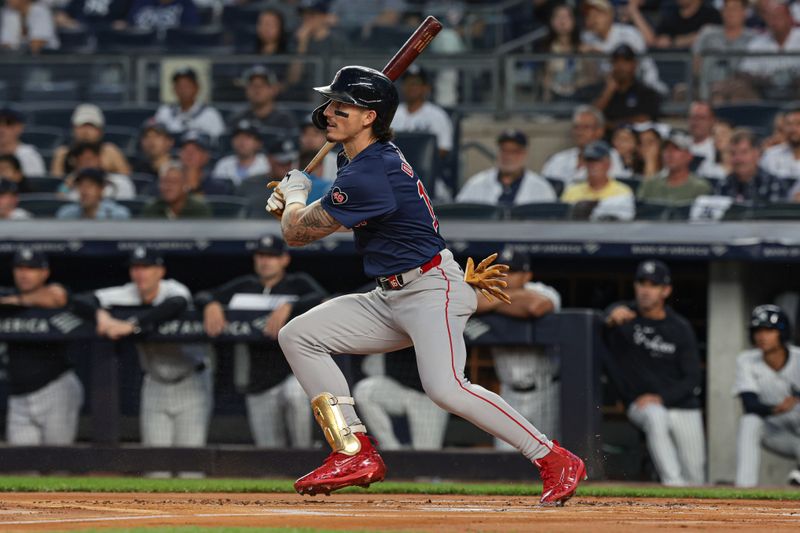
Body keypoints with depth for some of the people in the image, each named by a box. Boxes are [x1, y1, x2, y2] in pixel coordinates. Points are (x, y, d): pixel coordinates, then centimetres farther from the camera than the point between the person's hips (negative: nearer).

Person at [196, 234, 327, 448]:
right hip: (260, 386, 4)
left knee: (295, 395, -39)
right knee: (270, 457, 3)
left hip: (296, 372, -4)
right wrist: (211, 304, -17)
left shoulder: (298, 284, 2)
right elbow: (201, 297, 7)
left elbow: (322, 298, -19)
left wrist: (288, 307, -34)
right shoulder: (245, 286, 12)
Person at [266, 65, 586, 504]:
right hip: (389, 298, 11)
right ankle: (356, 455, 1)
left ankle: (556, 462, -19)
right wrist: (292, 202, 14)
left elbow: (297, 233, -15)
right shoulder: (364, 158, 11)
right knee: (297, 335, 3)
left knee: (445, 387, -29)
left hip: (432, 291, -11)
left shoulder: (369, 175, -21)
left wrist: (295, 193, 6)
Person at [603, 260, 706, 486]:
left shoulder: (680, 328, -1)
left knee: (695, 478, -1)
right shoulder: (625, 314, -5)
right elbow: (609, 317, -31)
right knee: (655, 417, -38)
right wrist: (612, 318, -56)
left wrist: (661, 398, -18)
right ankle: (672, 484, -41)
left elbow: (692, 379, -3)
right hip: (642, 406, -2)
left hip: (683, 408, 2)